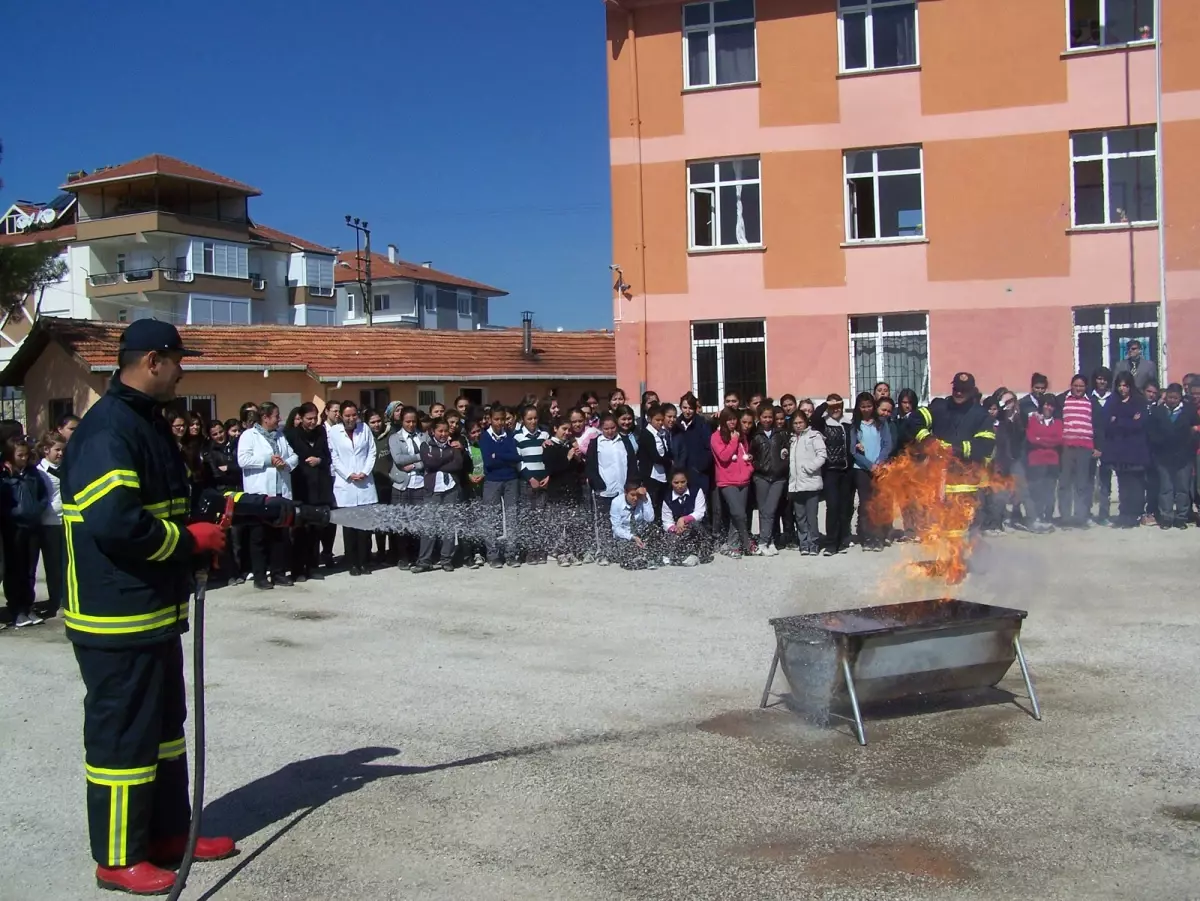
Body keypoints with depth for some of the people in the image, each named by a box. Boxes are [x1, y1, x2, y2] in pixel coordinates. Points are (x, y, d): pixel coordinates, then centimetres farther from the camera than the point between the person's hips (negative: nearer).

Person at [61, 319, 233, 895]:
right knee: (122, 734, 1)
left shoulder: (145, 422, 13)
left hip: (154, 612, 11)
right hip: (117, 617, -11)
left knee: (164, 724, 19)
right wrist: (191, 539, -18)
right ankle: (118, 859, 14)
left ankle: (170, 832, 32)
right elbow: (111, 522, -30)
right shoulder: (108, 430, -20)